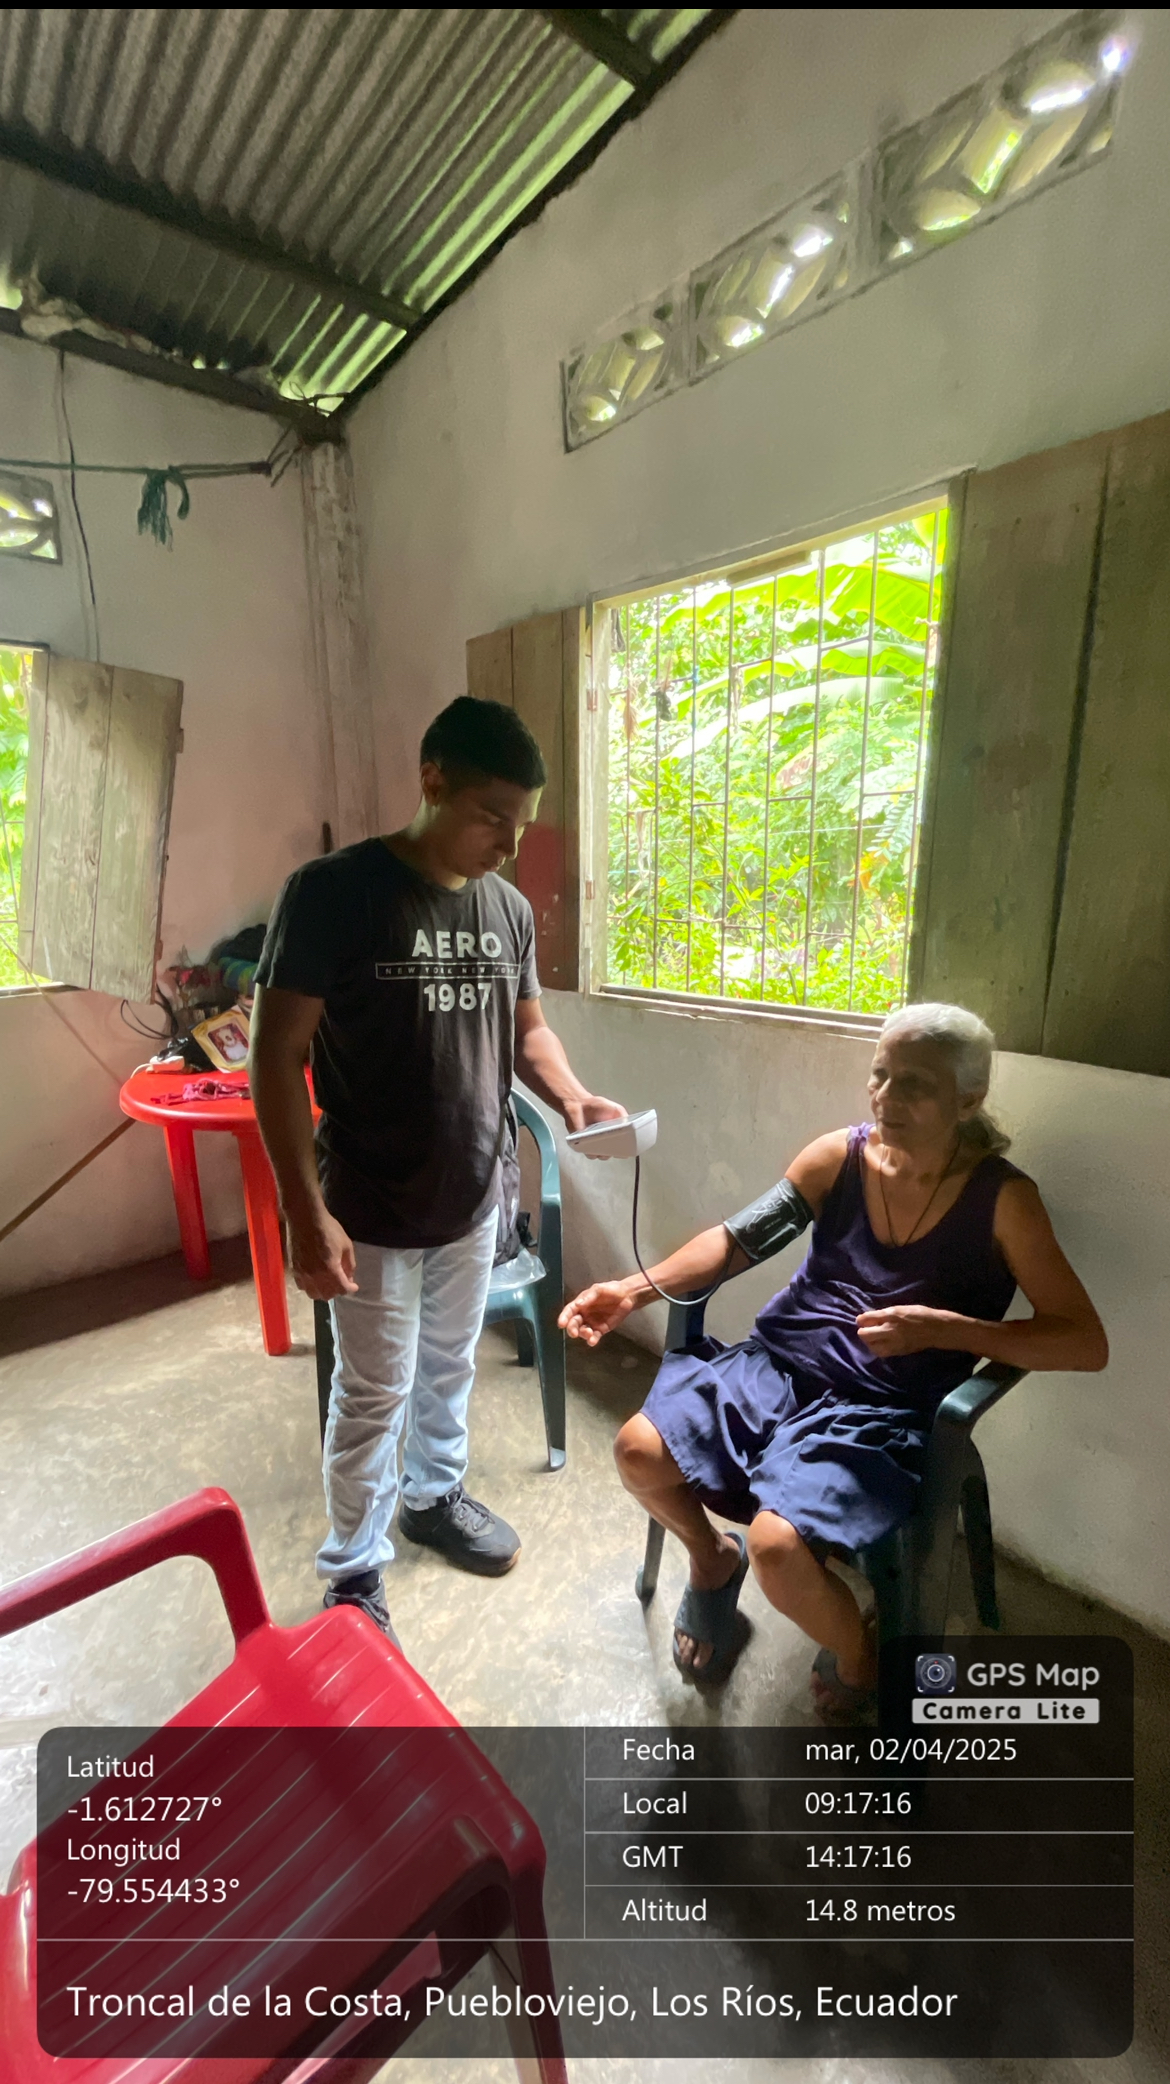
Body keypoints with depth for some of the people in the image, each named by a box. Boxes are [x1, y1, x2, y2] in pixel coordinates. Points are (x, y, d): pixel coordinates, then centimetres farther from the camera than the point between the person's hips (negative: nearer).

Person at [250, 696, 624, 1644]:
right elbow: (277, 1056, -16)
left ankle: (436, 1495, 50)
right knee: (374, 1396, 11)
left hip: (475, 1199, 5)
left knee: (450, 1366, 23)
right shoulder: (335, 891, -17)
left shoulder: (510, 908, 1)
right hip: (371, 1211, -5)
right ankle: (354, 1572, 36)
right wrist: (307, 1212, -20)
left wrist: (573, 1097, -9)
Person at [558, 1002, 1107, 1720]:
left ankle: (858, 1660, 13)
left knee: (778, 1546, -25)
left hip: (879, 1411, -3)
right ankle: (713, 1557, 25)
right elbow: (737, 1238, -1)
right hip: (777, 1364, 4)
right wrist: (637, 1289, -15)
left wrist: (944, 1327, -24)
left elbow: (1088, 1342, -10)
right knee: (640, 1452, -10)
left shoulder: (1003, 1198, -9)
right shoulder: (839, 1156, -1)